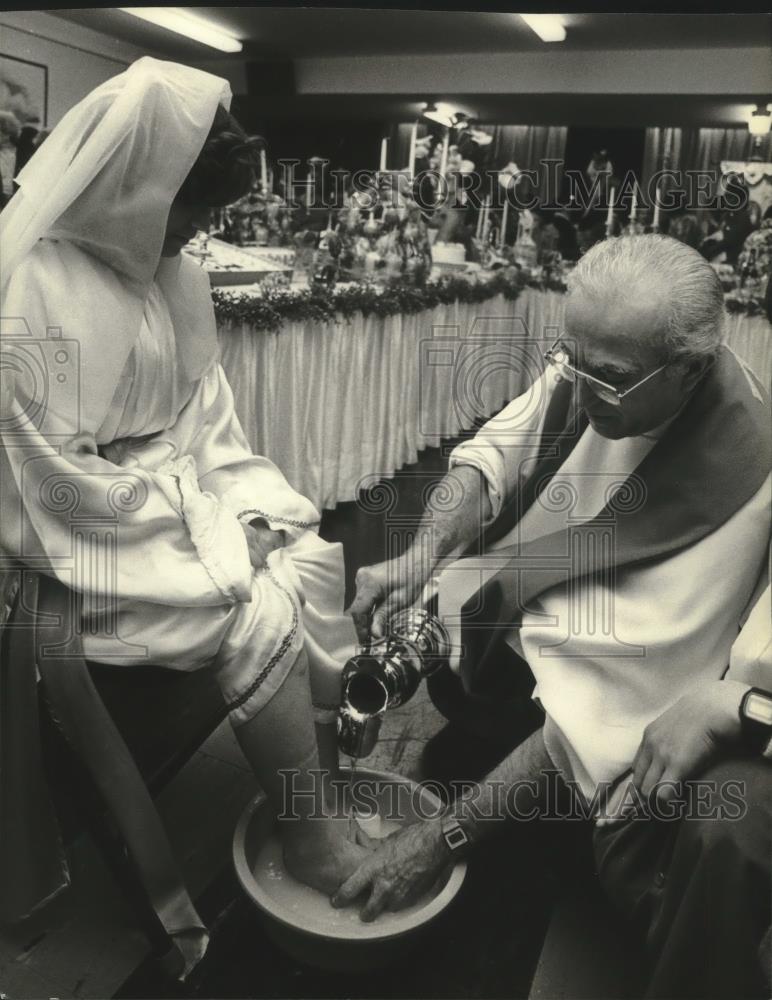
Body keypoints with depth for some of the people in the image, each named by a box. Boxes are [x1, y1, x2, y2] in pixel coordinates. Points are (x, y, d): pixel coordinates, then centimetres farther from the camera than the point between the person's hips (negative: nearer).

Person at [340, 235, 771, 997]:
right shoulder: (588, 369, -14)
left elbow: (618, 690, -29)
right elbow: (493, 456, 1)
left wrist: (445, 836, -26)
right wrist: (422, 557, -22)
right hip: (512, 621, 6)